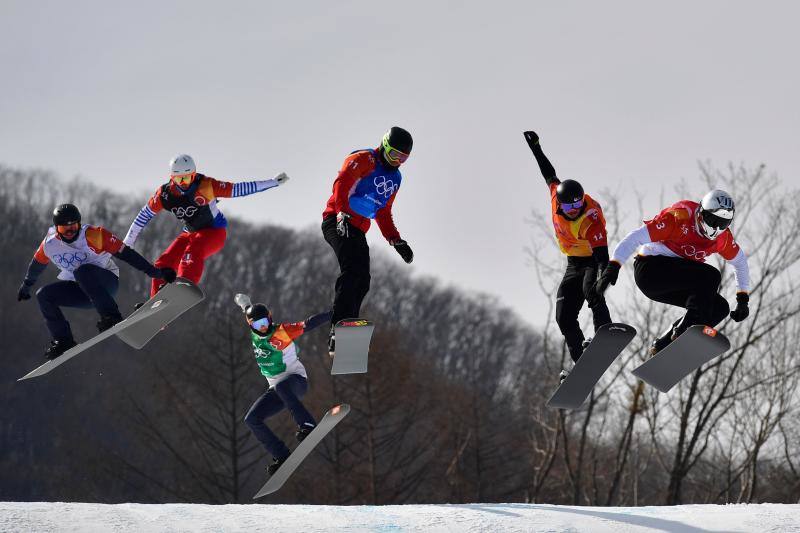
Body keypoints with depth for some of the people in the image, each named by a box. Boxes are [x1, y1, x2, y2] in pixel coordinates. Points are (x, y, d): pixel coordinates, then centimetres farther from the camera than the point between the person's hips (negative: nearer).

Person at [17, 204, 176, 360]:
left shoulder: (93, 236, -20)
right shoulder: (49, 244, -5)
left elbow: (126, 254, -20)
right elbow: (37, 264, 16)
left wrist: (156, 272, -22)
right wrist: (26, 286, 31)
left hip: (108, 281, -6)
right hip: (80, 290, 6)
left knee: (82, 271, -35)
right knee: (44, 295, -11)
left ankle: (111, 316, -39)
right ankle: (63, 341, -10)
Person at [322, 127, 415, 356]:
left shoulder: (395, 178, 22)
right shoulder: (364, 160, -5)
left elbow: (383, 213, 30)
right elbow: (341, 185, -17)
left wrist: (396, 241, 20)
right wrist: (343, 214, -31)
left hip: (358, 231, 9)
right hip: (338, 222, -9)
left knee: (362, 282, -2)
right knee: (352, 269, -27)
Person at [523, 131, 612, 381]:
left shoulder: (592, 220, -33)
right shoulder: (557, 194, -16)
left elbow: (602, 255, -40)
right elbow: (549, 173, 6)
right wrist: (536, 149, 14)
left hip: (593, 260, -7)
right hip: (574, 263, 7)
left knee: (591, 291, -38)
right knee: (564, 316, -2)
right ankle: (581, 361, 3)